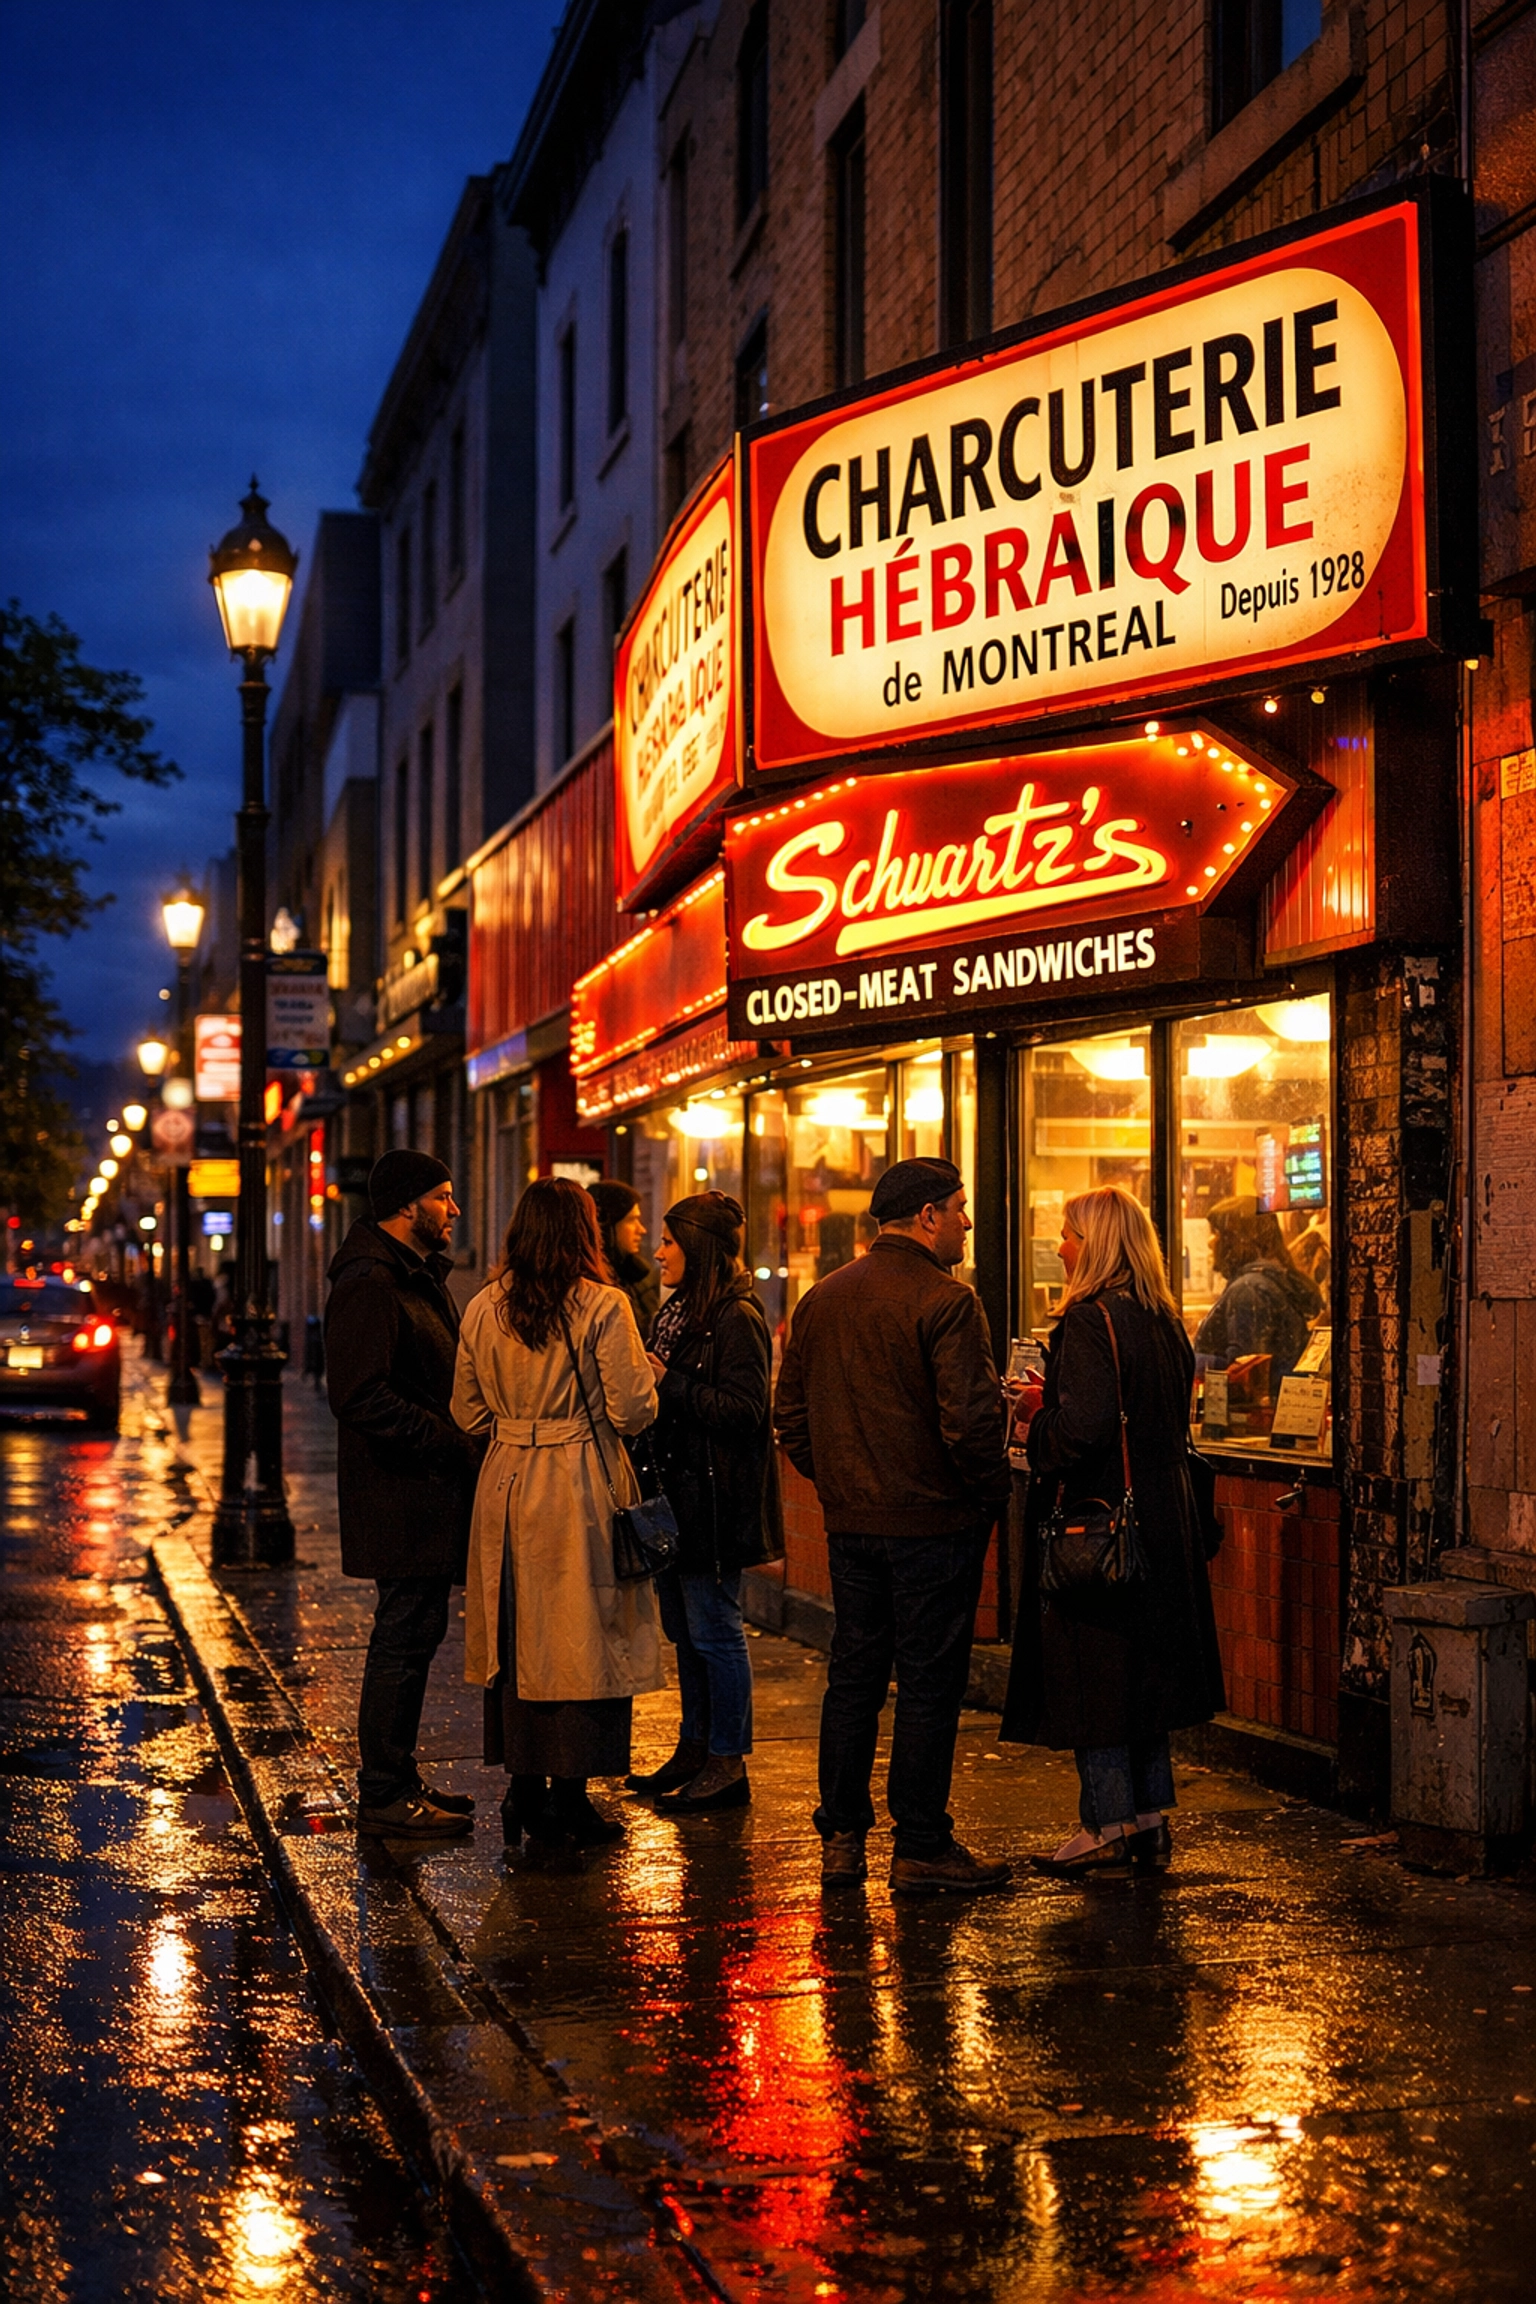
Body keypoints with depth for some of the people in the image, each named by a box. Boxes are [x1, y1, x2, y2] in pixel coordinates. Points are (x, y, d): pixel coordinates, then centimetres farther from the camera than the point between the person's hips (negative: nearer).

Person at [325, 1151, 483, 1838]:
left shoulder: (420, 1278, 19)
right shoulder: (369, 1284, -16)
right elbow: (361, 1396, -23)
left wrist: (462, 1442, 10)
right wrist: (454, 1443, -21)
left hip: (430, 1490, 10)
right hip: (401, 1495, -10)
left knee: (414, 1633, 14)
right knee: (404, 1637, -5)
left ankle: (395, 1782, 23)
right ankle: (383, 1794, 2)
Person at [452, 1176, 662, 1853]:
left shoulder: (484, 1309, 3)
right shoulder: (603, 1307, -11)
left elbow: (468, 1411, 9)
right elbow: (632, 1411, -11)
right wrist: (646, 1369, 8)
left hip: (506, 1485, 5)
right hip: (582, 1488, -4)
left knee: (517, 1638, 13)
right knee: (580, 1641, 3)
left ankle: (524, 1790, 18)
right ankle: (569, 1801, 6)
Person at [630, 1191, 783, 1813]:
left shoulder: (737, 1319, -15)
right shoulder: (678, 1312, 14)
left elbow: (744, 1411, -21)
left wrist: (669, 1384, -20)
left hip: (714, 1499, -10)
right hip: (676, 1494, 10)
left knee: (713, 1630, -3)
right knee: (683, 1628, 15)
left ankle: (728, 1764, 5)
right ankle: (695, 1750, 25)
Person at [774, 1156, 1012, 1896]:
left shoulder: (821, 1299, 8)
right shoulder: (944, 1301, -15)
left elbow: (791, 1413, 14)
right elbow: (969, 1419, -20)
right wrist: (993, 1490, -6)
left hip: (849, 1522, 7)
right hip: (933, 1522, -7)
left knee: (852, 1675, 13)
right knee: (928, 1682, 1)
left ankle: (841, 1839, 18)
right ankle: (920, 1848, 5)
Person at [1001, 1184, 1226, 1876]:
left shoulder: (1090, 1319, -17)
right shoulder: (1165, 1321, 10)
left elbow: (1081, 1428, -26)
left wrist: (1035, 1410, -6)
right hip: (1161, 1519, 9)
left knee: (1091, 1669, 0)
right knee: (1143, 1662, 15)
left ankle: (1109, 1825, 4)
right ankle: (1151, 1818, 21)